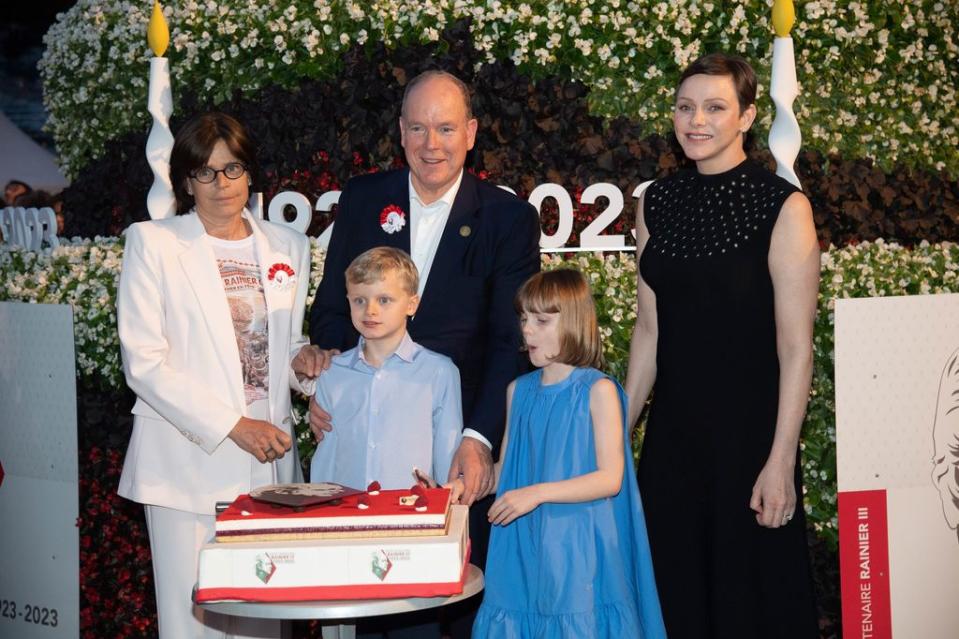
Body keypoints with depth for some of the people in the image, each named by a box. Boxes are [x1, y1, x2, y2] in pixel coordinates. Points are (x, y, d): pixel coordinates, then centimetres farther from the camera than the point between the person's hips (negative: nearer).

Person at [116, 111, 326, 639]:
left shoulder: (288, 247, 13)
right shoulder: (152, 243, 0)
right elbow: (144, 363, -7)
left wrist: (300, 359, -1)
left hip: (268, 460, 4)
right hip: (189, 462, -3)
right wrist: (233, 427, -13)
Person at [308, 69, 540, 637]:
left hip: (464, 440, -2)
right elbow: (332, 308, 9)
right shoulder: (362, 200, 4)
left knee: (469, 591, 8)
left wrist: (479, 438, -23)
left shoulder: (510, 218, -5)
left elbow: (512, 341, -11)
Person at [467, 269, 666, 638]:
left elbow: (610, 479, -13)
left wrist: (537, 493, -20)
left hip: (576, 545, -4)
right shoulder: (519, 391, 9)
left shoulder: (598, 390, -7)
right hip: (522, 547, 5)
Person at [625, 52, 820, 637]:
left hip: (749, 429, -5)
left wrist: (781, 461, -15)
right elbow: (649, 329, 9)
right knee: (674, 591, 14)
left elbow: (796, 346, -12)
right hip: (671, 429, 5)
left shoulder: (782, 206, -10)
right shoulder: (658, 202, 5)